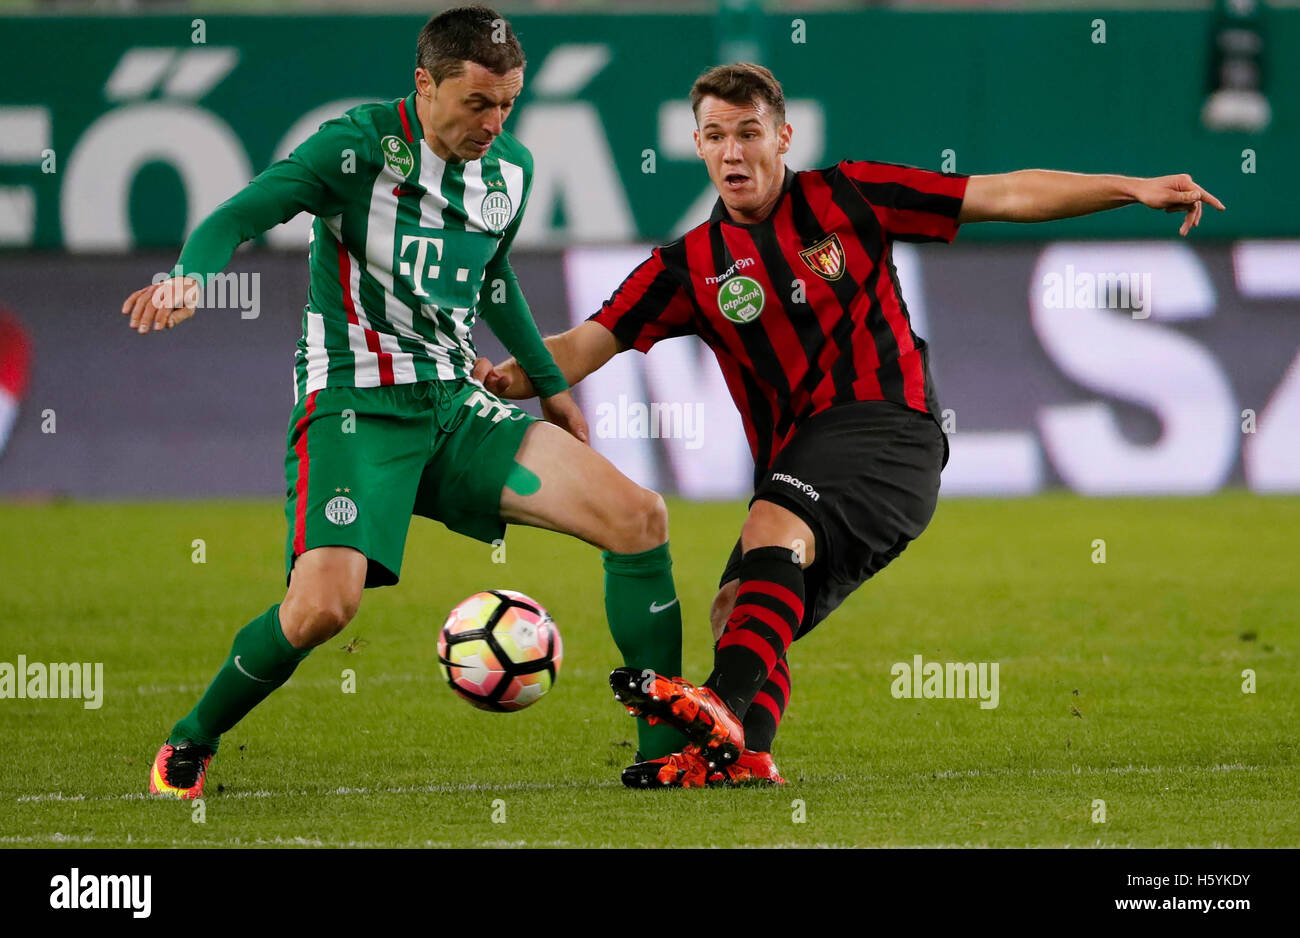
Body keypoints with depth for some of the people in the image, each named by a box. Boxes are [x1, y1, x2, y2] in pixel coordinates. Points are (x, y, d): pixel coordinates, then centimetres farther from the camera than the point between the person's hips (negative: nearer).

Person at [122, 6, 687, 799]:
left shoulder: (512, 170, 9)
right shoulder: (358, 146, -10)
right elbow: (235, 219, -17)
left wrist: (551, 383, 35)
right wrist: (190, 279, -39)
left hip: (455, 406, 6)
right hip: (355, 406, -6)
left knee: (639, 517, -8)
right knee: (325, 603, -28)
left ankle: (667, 749, 2)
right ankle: (190, 746, 0)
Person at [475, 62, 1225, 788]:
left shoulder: (845, 198, 5)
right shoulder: (690, 267, 11)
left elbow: (1003, 196, 6)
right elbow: (590, 345, 3)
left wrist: (1131, 189, -1)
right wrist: (507, 379, -18)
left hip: (887, 425, -6)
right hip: (795, 461, 6)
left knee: (773, 530, -31)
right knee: (741, 612, -13)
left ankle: (725, 712, -48)